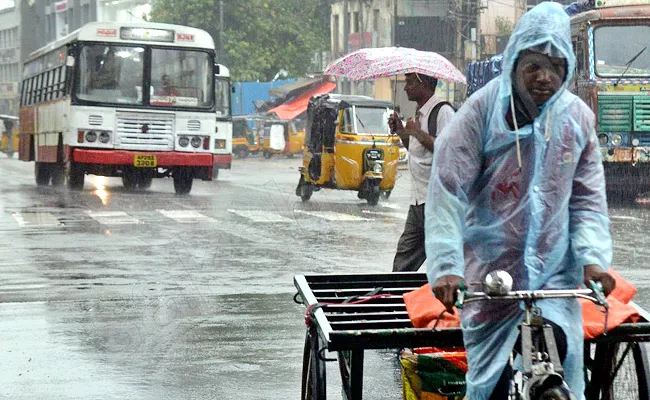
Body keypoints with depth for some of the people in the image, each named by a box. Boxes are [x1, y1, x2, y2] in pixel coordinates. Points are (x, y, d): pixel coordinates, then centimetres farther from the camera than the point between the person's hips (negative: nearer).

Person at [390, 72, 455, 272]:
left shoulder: (443, 111, -12)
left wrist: (417, 132, -19)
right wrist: (401, 132, 14)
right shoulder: (420, 113, 17)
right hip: (418, 200, 10)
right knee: (404, 257, 12)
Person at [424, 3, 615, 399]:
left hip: (555, 269, 2)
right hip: (490, 270, -2)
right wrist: (446, 266, -24)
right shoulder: (482, 112, -11)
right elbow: (447, 191, -15)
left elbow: (588, 198, 7)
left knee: (562, 353, -15)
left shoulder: (577, 117, 0)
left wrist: (593, 256, -8)